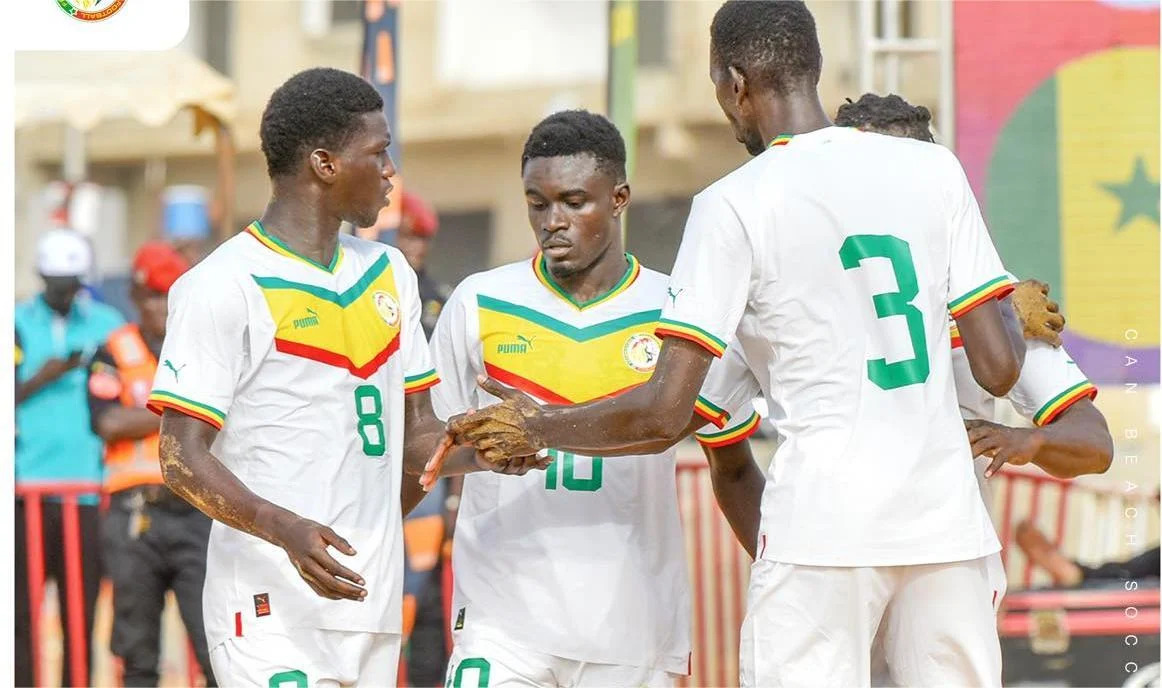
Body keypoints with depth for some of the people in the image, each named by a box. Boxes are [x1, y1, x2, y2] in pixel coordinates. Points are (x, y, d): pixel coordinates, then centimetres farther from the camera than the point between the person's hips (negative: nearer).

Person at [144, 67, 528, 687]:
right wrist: (285, 529, -28)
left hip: (371, 611, 7)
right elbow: (182, 458, -12)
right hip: (271, 617, -7)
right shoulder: (223, 287, -8)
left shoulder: (389, 273, 17)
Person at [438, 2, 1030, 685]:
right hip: (949, 525, 4)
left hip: (826, 530, -4)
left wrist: (536, 429, 9)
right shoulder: (935, 169, 7)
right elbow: (999, 367, 7)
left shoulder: (733, 205, -4)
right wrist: (1020, 324, 31)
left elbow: (666, 412, -7)